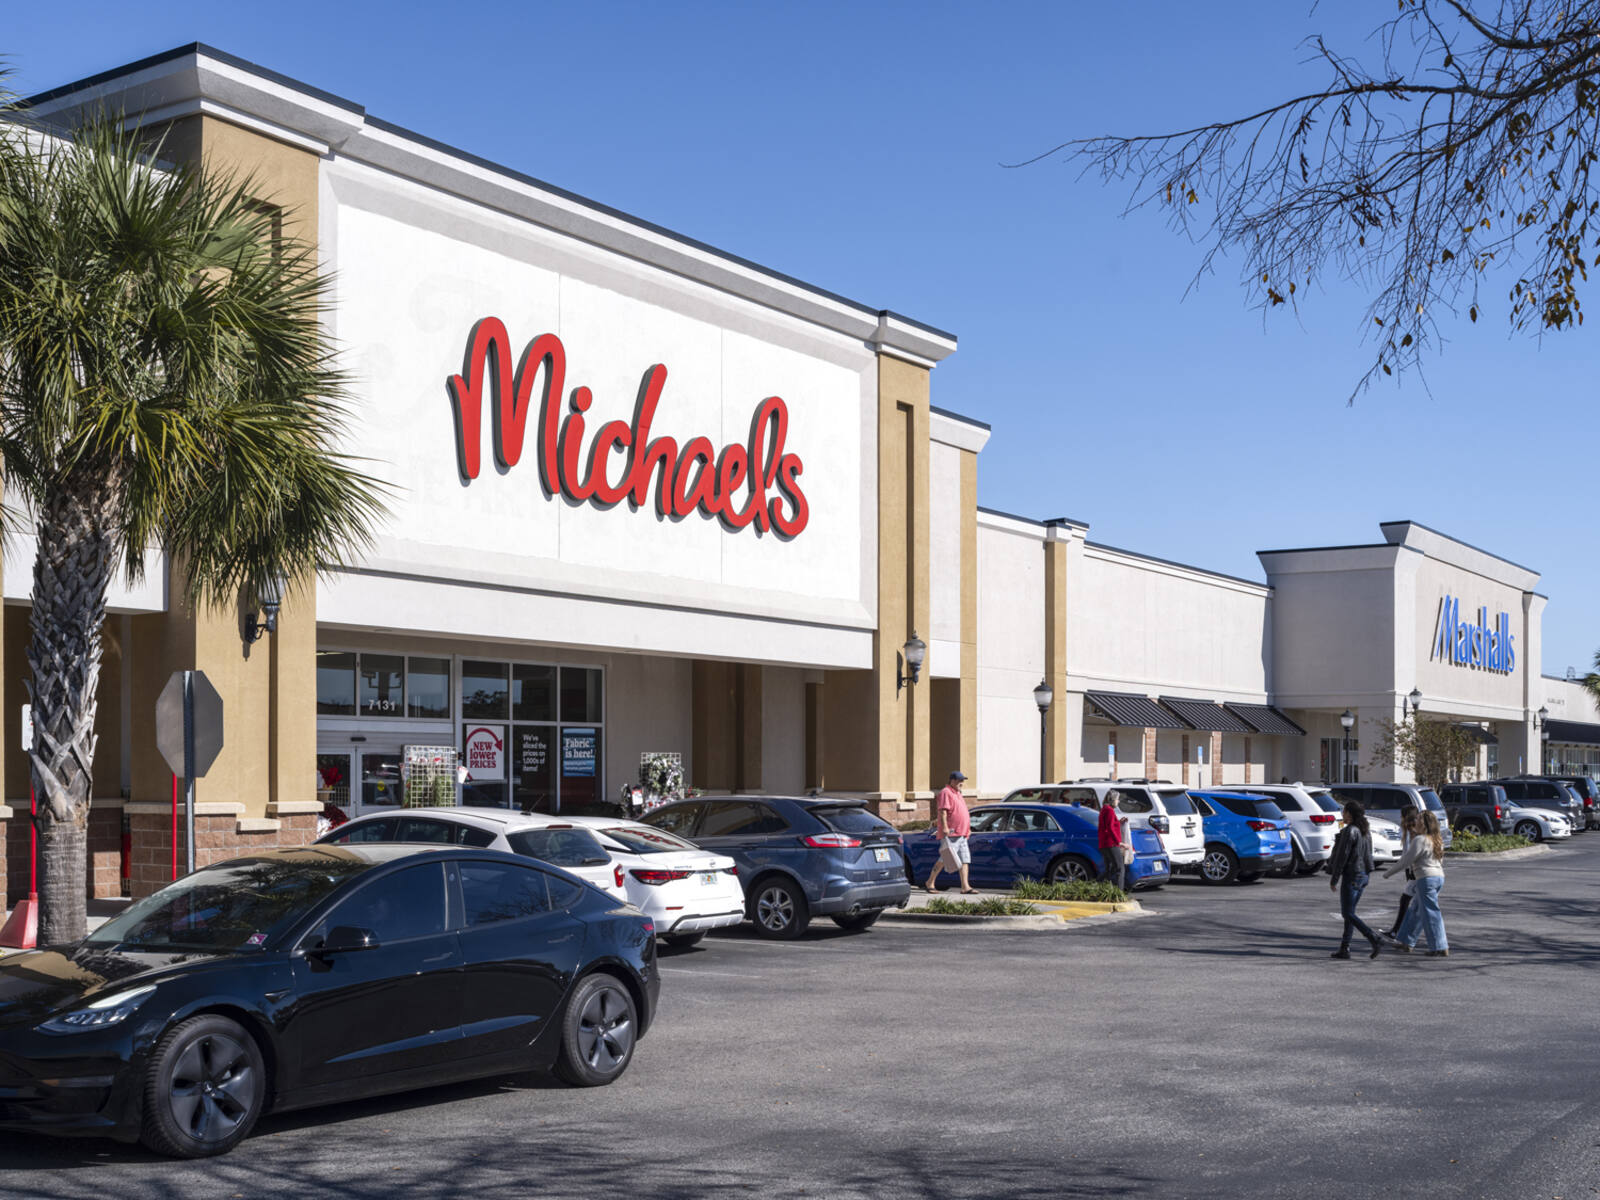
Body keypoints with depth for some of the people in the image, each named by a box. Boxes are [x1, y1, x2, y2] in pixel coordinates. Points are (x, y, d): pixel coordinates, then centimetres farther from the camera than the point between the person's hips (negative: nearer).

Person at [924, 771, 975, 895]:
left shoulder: (957, 793, 22)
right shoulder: (945, 793, -8)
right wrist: (945, 827, -24)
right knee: (944, 859, -6)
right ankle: (929, 883, 6)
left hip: (961, 833, 9)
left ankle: (965, 887, -3)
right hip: (950, 834, -9)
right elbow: (942, 811, -17)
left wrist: (967, 829, 26)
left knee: (965, 860, 1)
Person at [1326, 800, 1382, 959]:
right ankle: (1344, 948, 14)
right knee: (1349, 912, 13)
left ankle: (1374, 940, -16)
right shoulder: (1365, 830, 11)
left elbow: (1342, 856, -17)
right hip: (1364, 874, 9)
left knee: (1348, 913, -4)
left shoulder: (1349, 831, -16)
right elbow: (1368, 854, 15)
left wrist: (1334, 879, -12)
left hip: (1351, 875, -9)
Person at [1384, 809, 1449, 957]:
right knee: (1415, 910, 16)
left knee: (1431, 914, -5)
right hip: (1439, 877, 9)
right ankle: (1406, 943, 22)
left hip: (1427, 878, -9)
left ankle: (1440, 948, -5)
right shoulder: (1438, 840, 12)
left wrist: (1388, 872, -2)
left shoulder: (1420, 840, -14)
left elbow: (1406, 860, -12)